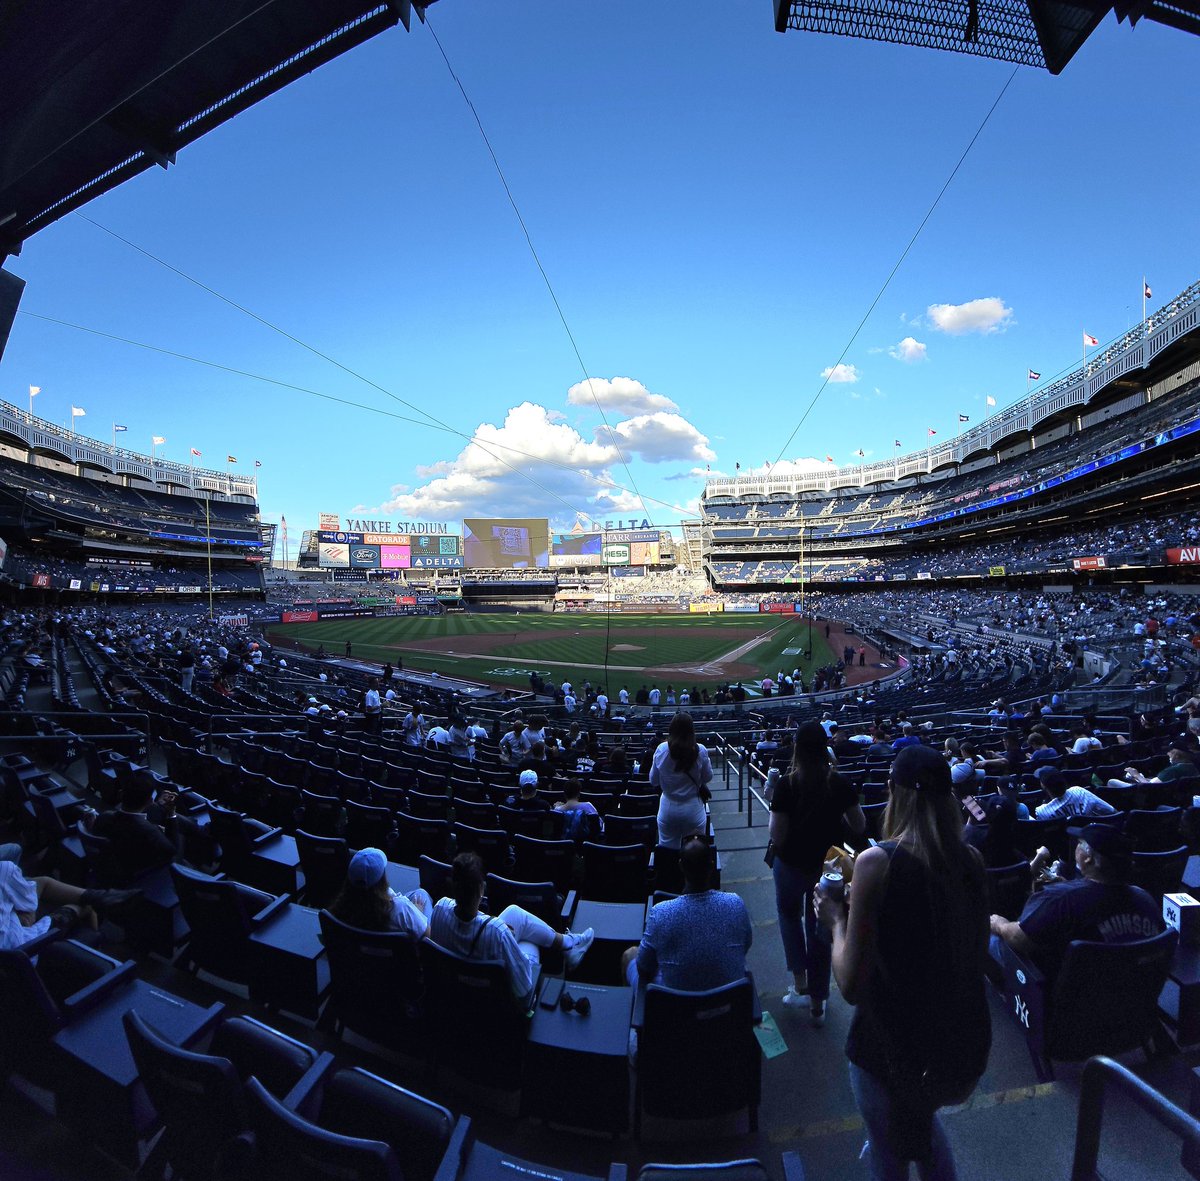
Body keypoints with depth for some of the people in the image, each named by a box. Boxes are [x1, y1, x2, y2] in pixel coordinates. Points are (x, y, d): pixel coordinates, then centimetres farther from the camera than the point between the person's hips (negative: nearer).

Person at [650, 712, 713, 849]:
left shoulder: (661, 749, -13)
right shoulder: (700, 751, -15)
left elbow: (653, 781, -1)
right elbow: (708, 777, 0)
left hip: (668, 808, 1)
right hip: (693, 809, -1)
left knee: (668, 849, 15)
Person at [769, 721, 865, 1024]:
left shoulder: (786, 785, -23)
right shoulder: (841, 784, -14)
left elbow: (777, 836, -20)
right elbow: (859, 827, -4)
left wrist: (774, 815, -3)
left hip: (791, 864, -2)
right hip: (827, 865, 2)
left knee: (789, 914, 27)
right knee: (819, 928, 18)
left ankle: (799, 982, 25)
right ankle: (817, 1004, 31)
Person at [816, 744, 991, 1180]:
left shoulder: (877, 861, -24)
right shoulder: (971, 859, -8)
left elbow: (852, 985, -21)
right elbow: (977, 956, 8)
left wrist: (837, 920, -5)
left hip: (895, 1050, -5)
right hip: (967, 1043, 5)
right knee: (923, 1116, 36)